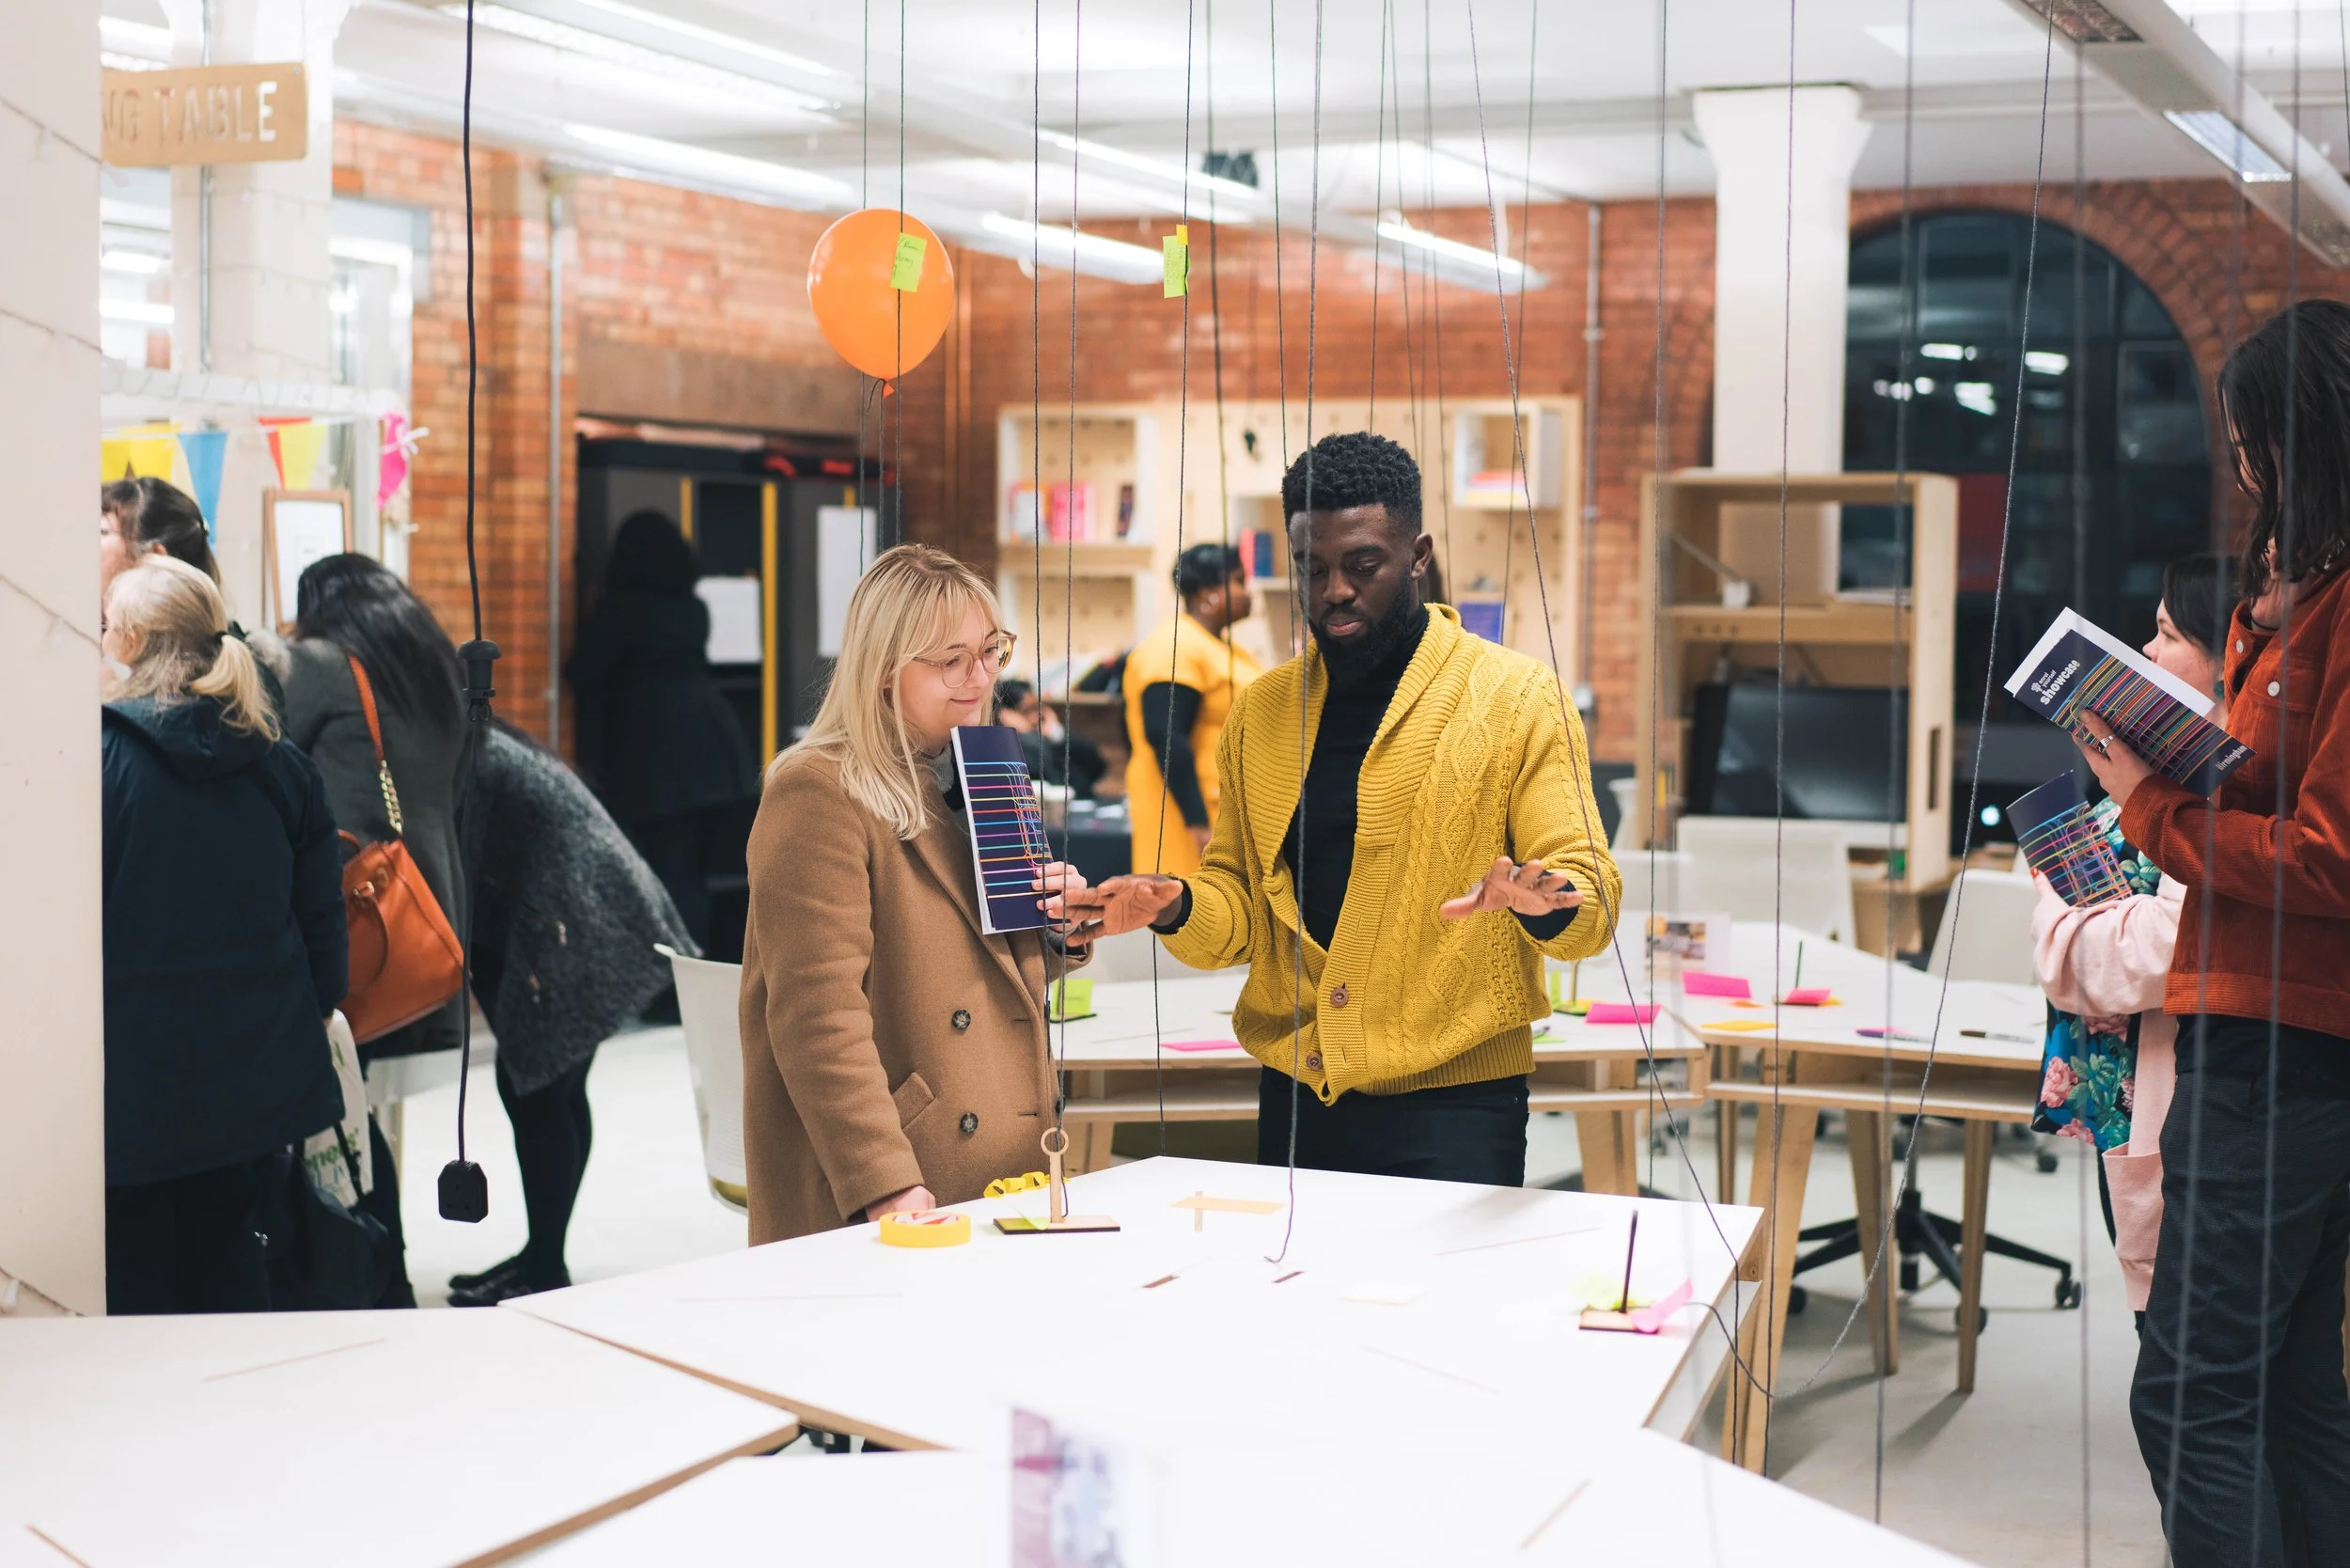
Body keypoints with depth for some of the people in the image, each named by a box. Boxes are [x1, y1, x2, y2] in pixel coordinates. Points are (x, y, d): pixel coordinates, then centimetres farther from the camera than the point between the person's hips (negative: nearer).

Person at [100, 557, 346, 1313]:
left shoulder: (98, 758, -13)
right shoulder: (284, 768, 4)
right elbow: (323, 923, 9)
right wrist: (311, 1021, 21)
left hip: (130, 1086, -5)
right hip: (255, 1077, 5)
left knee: (133, 1283, 5)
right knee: (228, 1266, 17)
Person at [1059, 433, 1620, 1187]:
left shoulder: (1517, 698, -3)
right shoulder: (1261, 712, 10)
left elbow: (1590, 894, -9)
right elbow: (1241, 910, 13)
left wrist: (1545, 902, -32)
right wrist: (1179, 907, -9)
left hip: (1451, 1103, -4)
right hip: (1293, 1098, 4)